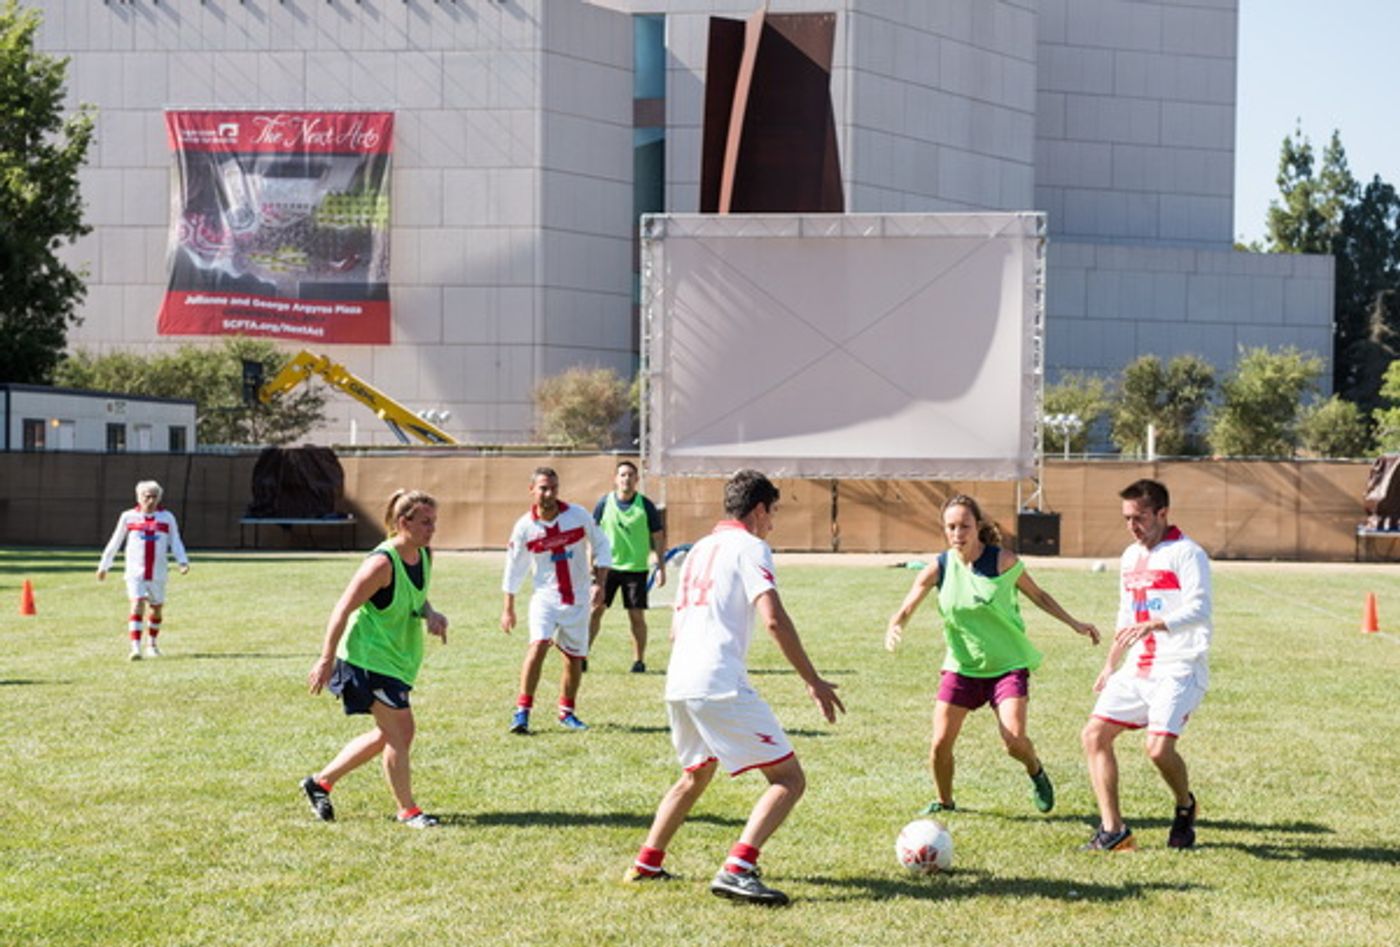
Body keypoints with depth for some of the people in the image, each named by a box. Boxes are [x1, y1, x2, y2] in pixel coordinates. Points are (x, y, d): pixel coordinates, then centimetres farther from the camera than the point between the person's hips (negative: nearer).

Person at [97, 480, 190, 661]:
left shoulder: (167, 518, 5)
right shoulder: (128, 517, 4)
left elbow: (175, 543, 8)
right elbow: (115, 543, 13)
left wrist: (183, 561, -9)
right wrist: (104, 566, 17)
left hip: (158, 573, 2)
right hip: (135, 571, -2)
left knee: (157, 608, 12)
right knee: (137, 605, -17)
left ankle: (151, 643, 34)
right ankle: (135, 647, -21)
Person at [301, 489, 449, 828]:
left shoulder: (424, 556, 2)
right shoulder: (382, 563, -23)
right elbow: (343, 610, -20)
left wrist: (430, 613, -4)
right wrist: (326, 660, -19)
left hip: (399, 658, 10)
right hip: (369, 657, -10)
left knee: (389, 734, 16)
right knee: (401, 730, -7)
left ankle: (321, 782, 28)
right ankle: (407, 811, 6)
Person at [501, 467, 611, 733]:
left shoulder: (578, 515, -7)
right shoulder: (525, 527, -7)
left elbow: (601, 546, 5)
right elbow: (514, 569, 3)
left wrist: (600, 583, -4)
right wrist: (508, 608, 6)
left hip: (578, 599, 2)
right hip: (545, 598, -2)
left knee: (575, 657, 7)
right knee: (539, 644, -22)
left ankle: (567, 712, 27)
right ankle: (522, 711, -19)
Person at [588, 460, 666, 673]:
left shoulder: (646, 506, -3)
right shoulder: (604, 503, 0)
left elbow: (658, 538, 4)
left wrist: (661, 568, -1)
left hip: (636, 568, -1)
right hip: (607, 566, 1)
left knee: (637, 616, 1)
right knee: (595, 609, -5)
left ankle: (639, 661, 12)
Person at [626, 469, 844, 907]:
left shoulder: (699, 550, 23)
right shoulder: (750, 547, -2)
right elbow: (774, 619, -15)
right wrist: (813, 682, -11)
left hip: (678, 686, 9)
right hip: (721, 686, -9)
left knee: (696, 776, 32)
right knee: (789, 778, -7)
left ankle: (646, 863, 32)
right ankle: (736, 870, -23)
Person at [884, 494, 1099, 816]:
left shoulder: (1002, 560, -11)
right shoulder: (939, 568, -5)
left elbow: (1037, 595, 5)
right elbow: (905, 611, -3)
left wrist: (1074, 623, 4)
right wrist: (894, 629, -26)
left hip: (1008, 664, -2)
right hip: (961, 666, 2)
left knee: (1014, 740, -17)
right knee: (941, 743, -4)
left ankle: (1036, 772, 18)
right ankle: (944, 802, 24)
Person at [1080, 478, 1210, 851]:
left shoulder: (1186, 554, -10)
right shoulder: (1131, 556, 16)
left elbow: (1199, 609, -22)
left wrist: (1153, 624, -36)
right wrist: (1111, 664, 27)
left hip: (1179, 668, -8)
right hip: (1138, 668, 8)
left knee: (1159, 746, -21)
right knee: (1094, 734, -3)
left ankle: (1185, 807, 11)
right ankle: (1113, 830, -1)